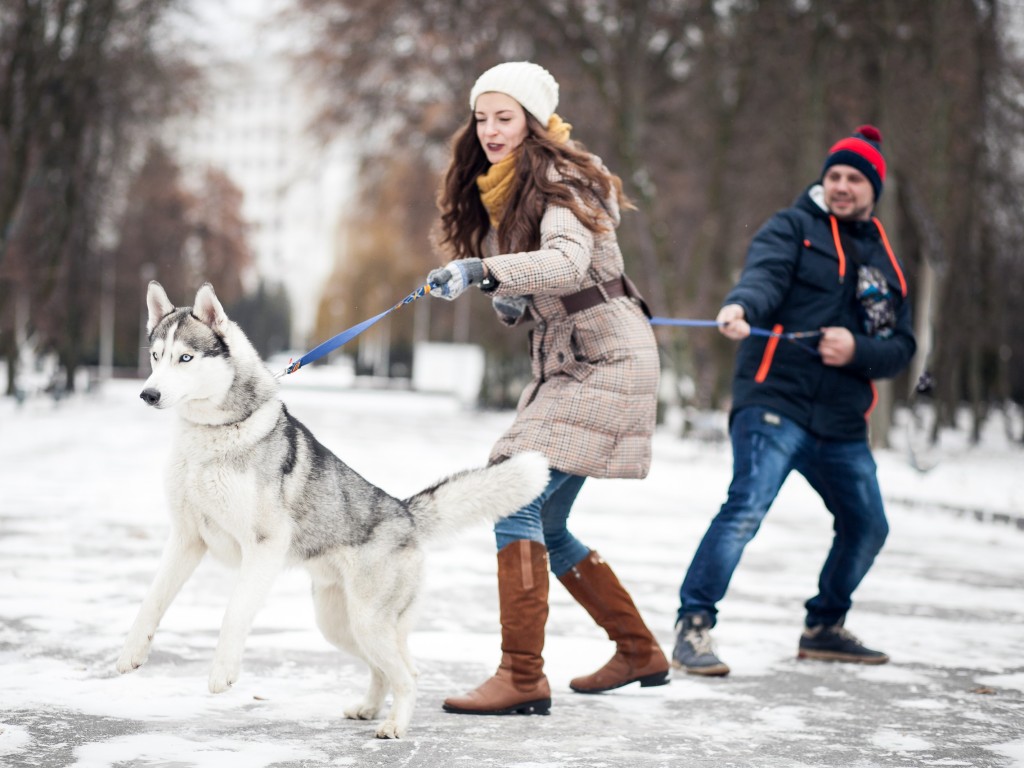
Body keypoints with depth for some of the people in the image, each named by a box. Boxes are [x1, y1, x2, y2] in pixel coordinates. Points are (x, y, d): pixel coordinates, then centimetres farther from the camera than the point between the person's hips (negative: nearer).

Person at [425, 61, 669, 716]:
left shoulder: (562, 181, -15)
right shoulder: (499, 192, 11)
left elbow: (567, 262, -34)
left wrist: (480, 270, -47)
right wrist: (511, 304, 1)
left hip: (608, 362, -10)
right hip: (561, 365, 10)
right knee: (545, 527, 12)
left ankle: (523, 678, -16)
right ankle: (640, 653, 27)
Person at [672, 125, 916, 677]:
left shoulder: (885, 264, 18)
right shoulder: (792, 229, 3)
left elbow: (900, 347, 11)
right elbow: (764, 275, -18)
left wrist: (856, 350, -10)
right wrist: (740, 307, -41)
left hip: (843, 423, 7)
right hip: (776, 402, -6)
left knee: (867, 528, 14)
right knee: (747, 508, -22)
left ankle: (824, 629, 34)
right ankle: (692, 628, -15)